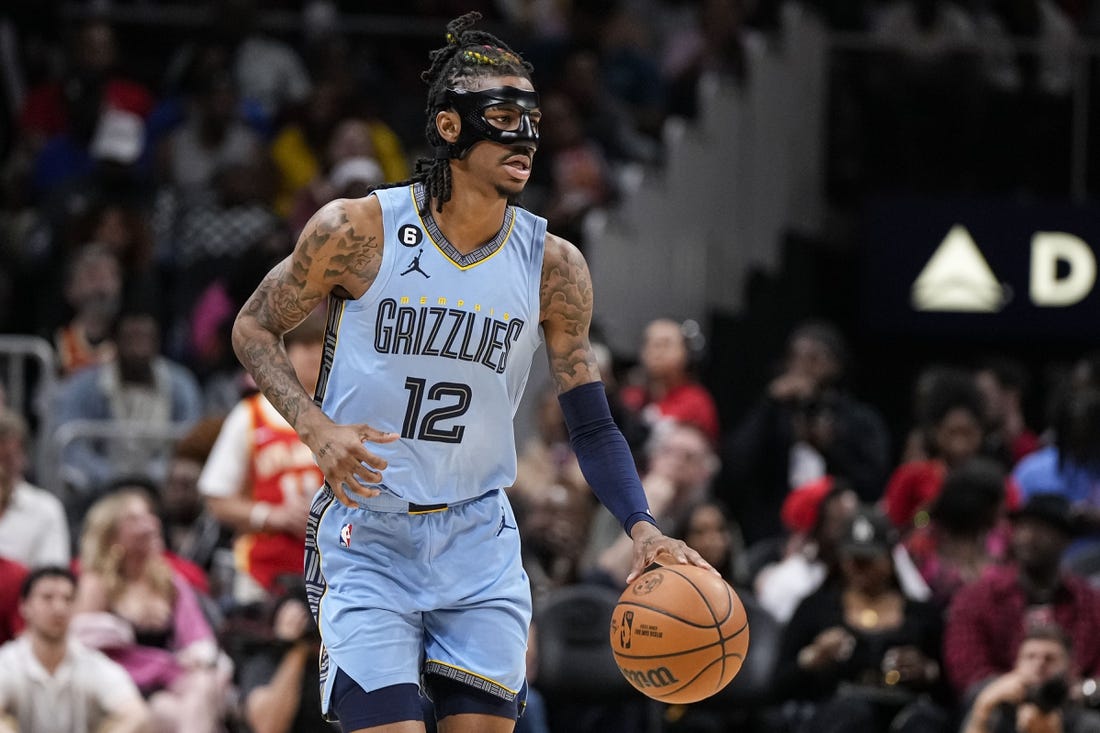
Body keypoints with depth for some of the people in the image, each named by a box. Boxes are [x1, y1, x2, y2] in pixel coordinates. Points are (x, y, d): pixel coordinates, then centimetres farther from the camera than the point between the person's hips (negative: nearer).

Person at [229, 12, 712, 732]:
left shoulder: (553, 266, -2)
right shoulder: (358, 231, -10)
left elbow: (592, 424, 3)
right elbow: (254, 329, 2)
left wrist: (643, 529, -13)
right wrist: (318, 429, -15)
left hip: (479, 537, 3)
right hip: (367, 531, -3)